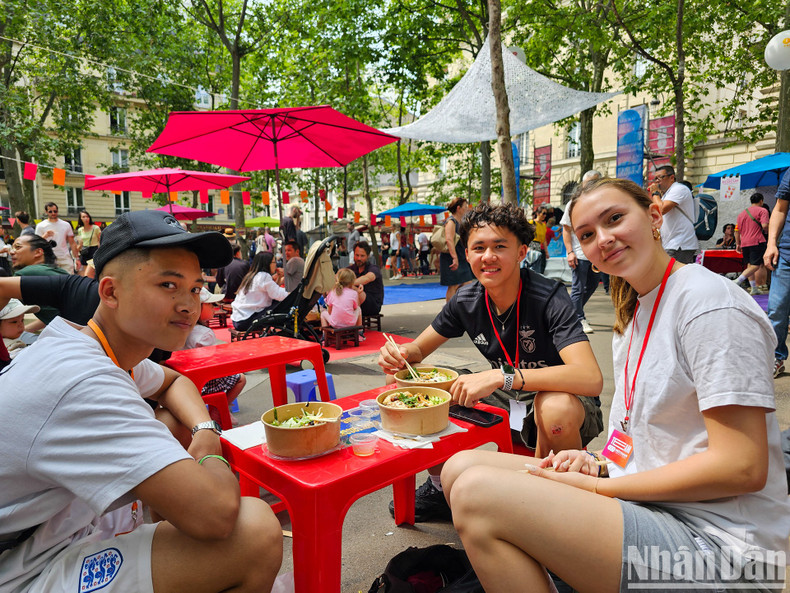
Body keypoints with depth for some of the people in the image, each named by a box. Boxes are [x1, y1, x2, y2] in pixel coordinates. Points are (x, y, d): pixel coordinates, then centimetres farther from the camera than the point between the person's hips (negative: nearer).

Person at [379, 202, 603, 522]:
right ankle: (439, 487, 13)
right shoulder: (467, 300, -8)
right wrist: (400, 354, -22)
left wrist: (501, 376, -43)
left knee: (556, 408, -42)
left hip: (561, 403, -4)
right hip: (509, 402, 5)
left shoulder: (549, 297, -24)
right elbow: (418, 350, 4)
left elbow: (591, 378, -36)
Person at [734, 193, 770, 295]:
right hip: (757, 241, -6)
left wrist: (737, 244, 21)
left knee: (749, 265, 10)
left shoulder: (742, 213, 18)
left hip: (744, 243, 6)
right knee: (756, 265, -8)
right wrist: (768, 232, 6)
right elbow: (764, 225, -15)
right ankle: (737, 281, -25)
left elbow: (737, 230, 16)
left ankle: (754, 288, 10)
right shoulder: (762, 210, 1)